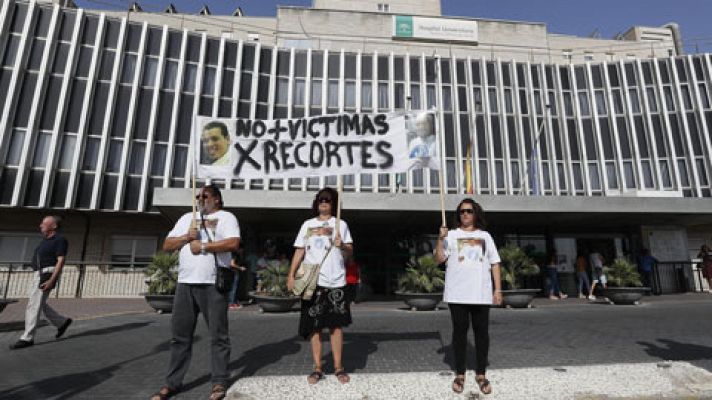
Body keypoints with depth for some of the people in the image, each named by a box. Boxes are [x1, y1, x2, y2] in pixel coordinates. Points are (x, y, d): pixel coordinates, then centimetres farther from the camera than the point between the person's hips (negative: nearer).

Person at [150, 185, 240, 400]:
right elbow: (167, 245, 15)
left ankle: (219, 382, 12)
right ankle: (173, 383, 22)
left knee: (218, 334, 2)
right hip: (185, 283, 5)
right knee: (180, 335, 10)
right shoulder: (186, 218, 20)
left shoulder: (226, 217, 2)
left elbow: (233, 243, -14)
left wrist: (203, 246, -12)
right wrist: (186, 237, -3)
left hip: (213, 284, -5)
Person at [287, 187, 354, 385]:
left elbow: (350, 253, 6)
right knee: (314, 324, 4)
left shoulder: (340, 224, 9)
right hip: (312, 281, 1)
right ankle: (317, 368, 14)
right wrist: (291, 275, 1)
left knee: (336, 324, 1)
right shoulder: (307, 225, 13)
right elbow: (299, 251, 10)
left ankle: (338, 367, 12)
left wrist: (342, 245, -16)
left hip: (335, 281, -1)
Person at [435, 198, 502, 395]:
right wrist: (440, 239, -15)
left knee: (481, 331, 5)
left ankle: (480, 374, 19)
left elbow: (494, 264, 11)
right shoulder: (451, 235, 7)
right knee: (460, 331, 5)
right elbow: (439, 259, -1)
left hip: (481, 294, 2)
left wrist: (498, 289, 3)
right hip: (457, 294, -1)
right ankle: (460, 374, 16)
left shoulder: (485, 236, 13)